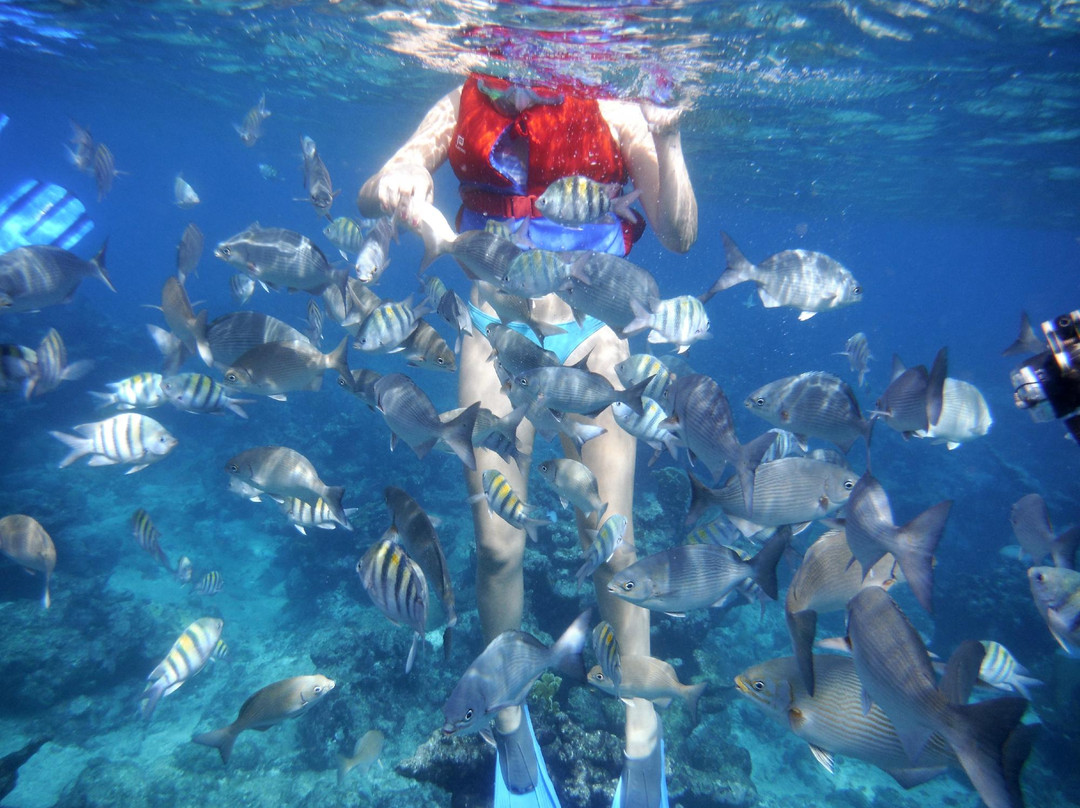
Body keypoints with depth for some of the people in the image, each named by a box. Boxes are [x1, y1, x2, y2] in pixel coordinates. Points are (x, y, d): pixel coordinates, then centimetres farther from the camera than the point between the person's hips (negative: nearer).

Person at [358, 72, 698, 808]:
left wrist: (668, 137, -15)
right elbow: (370, 196, -4)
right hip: (497, 336, 2)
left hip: (591, 339, -1)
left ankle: (641, 730, 21)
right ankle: (510, 720, 26)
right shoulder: (465, 110, 6)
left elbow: (680, 236, -4)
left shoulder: (615, 114, 2)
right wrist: (397, 189, -26)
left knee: (613, 545, -5)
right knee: (497, 545, 0)